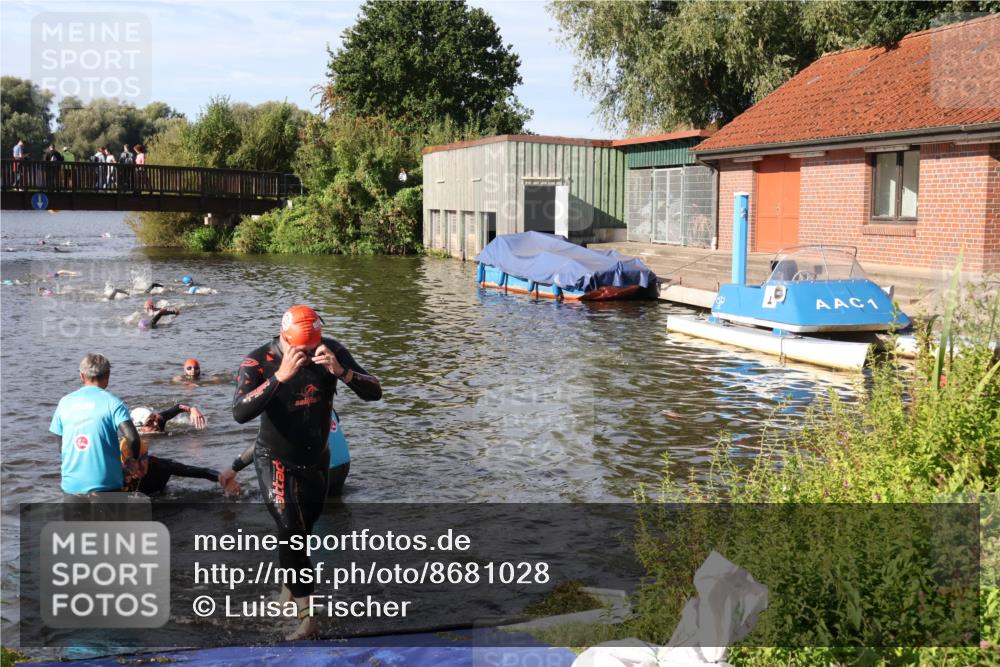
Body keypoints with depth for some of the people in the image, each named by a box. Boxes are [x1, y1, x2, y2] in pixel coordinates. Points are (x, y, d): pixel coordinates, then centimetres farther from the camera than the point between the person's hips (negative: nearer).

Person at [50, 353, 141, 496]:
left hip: (71, 485, 4)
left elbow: (61, 445, 12)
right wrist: (132, 461, -2)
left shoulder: (65, 402, 6)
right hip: (105, 485, -3)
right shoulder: (112, 402, -7)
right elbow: (132, 437, -20)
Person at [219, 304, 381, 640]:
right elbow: (240, 413, -36)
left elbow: (374, 392, -17)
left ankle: (291, 583, 47)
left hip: (316, 458, 4)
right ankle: (306, 612, -13)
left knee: (307, 525, 20)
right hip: (276, 460, -4)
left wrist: (341, 371, -36)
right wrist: (279, 376, -45)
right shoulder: (258, 362, -22)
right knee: (290, 529, -21)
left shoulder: (331, 351, -14)